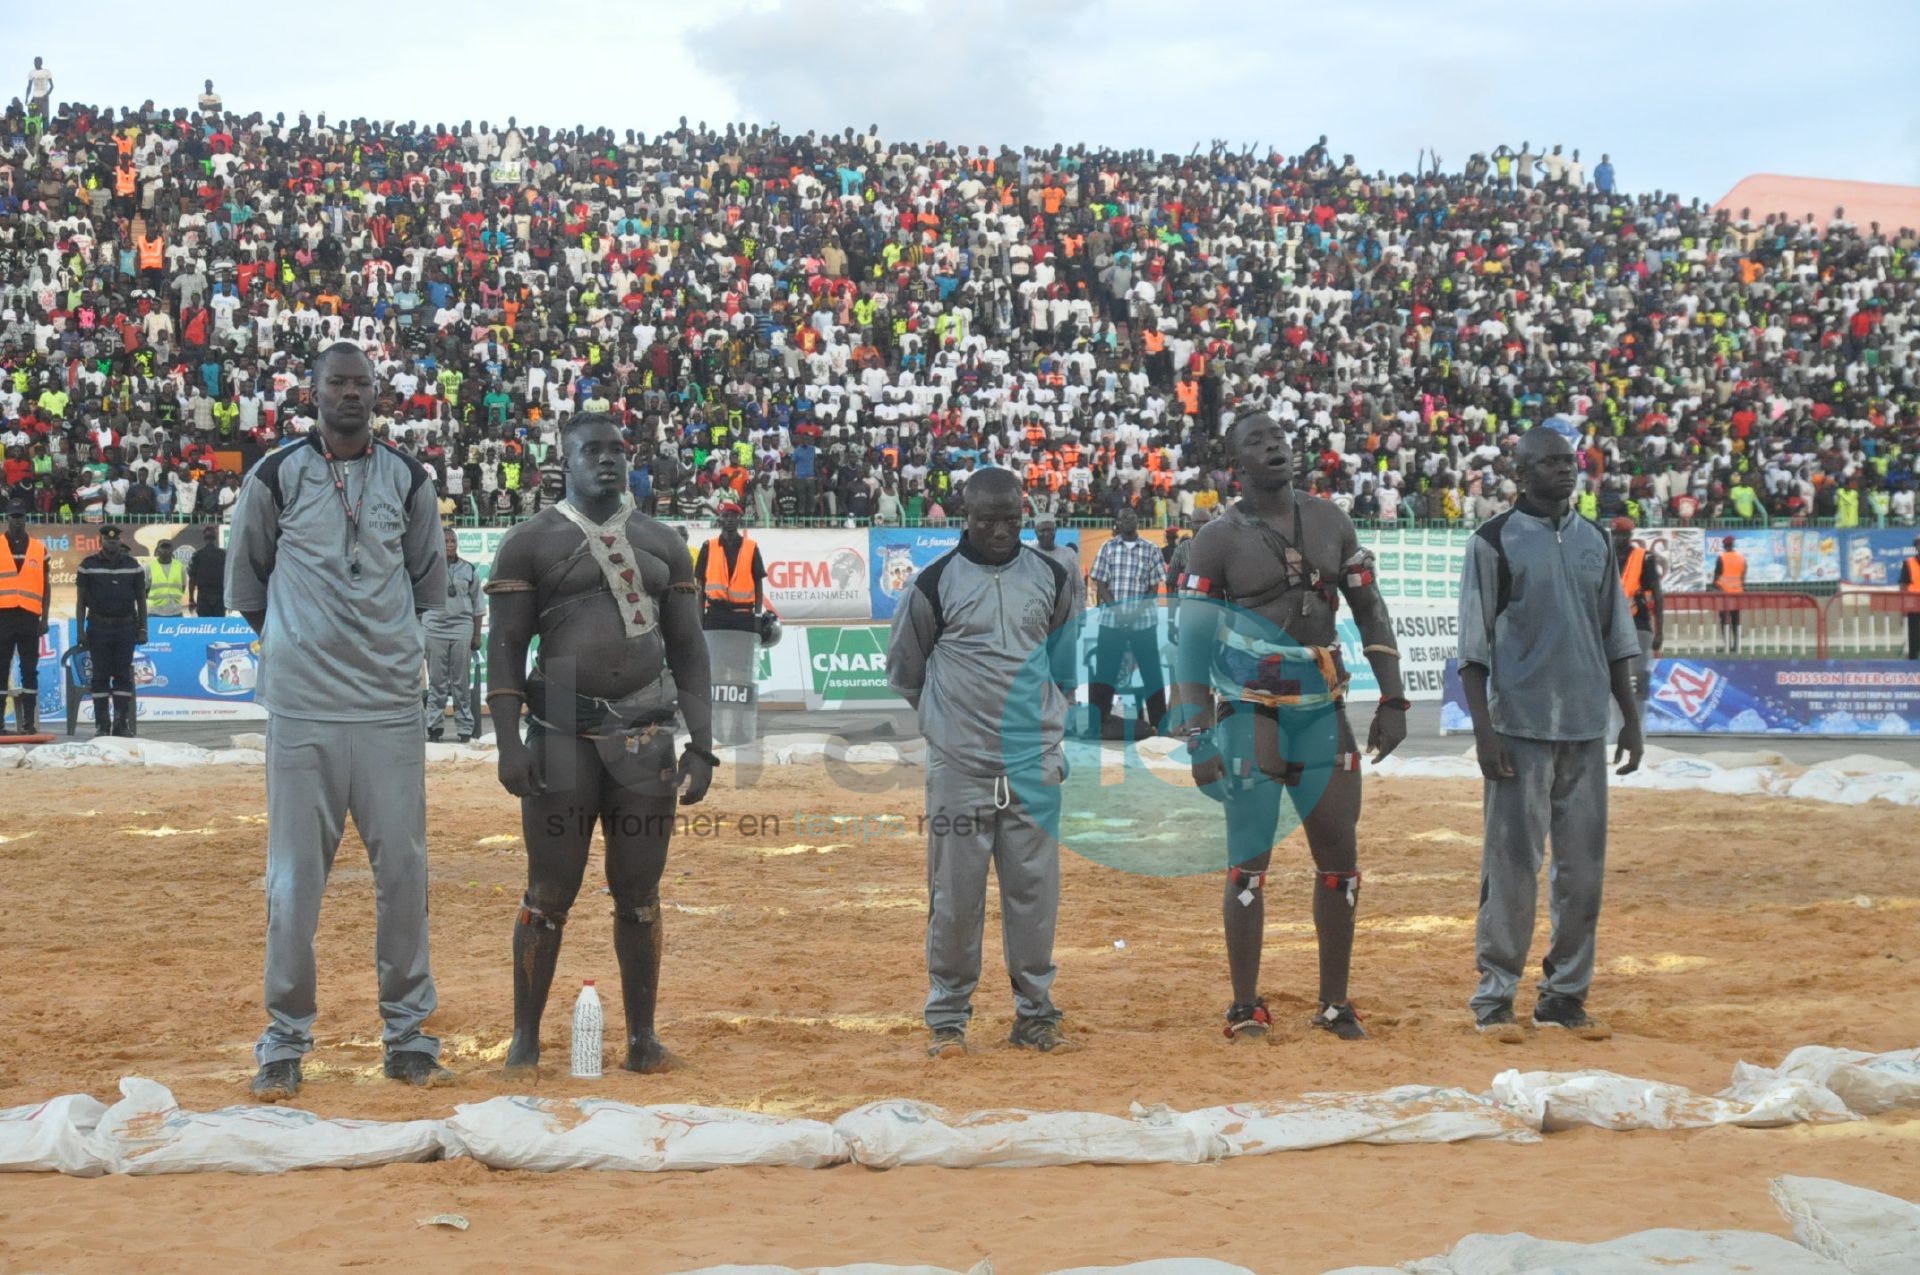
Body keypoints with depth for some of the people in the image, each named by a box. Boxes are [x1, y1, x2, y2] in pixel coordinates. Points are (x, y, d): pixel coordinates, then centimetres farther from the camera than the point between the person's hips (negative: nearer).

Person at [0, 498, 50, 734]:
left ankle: (29, 722, 4)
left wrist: (44, 619, 5)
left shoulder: (39, 549, 10)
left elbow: (46, 586, 12)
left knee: (30, 671, 2)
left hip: (29, 617, 1)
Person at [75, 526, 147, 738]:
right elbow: (80, 600, 4)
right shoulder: (88, 565, 3)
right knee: (100, 676, -1)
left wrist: (142, 629, 5)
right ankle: (102, 724, 3)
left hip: (126, 627, 1)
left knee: (123, 675, 0)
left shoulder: (132, 565, 8)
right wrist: (80, 630, -3)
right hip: (98, 627, -1)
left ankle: (122, 722, 2)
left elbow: (141, 599, 12)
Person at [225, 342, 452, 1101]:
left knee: (404, 869, 3)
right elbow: (243, 575, 13)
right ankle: (284, 1045, 8)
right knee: (295, 876, -1)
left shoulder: (407, 479, 9)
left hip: (391, 706, 2)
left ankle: (407, 1036, 13)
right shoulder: (277, 476, 2)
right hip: (303, 707, -2)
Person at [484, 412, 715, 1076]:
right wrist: (508, 743, -11)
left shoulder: (662, 543, 13)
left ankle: (642, 1038, 15)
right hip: (562, 735, -3)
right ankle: (525, 1040, 10)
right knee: (550, 894, 0)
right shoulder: (530, 542, 2)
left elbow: (688, 649, 13)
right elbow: (507, 647, -1)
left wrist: (701, 744, 5)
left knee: (639, 893, 6)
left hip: (646, 738, 3)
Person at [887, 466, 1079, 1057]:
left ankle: (1035, 1013, 13)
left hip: (1034, 765, 3)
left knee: (1035, 890, 4)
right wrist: (947, 719, 9)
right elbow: (903, 668, 8)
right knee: (955, 894, 0)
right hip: (958, 767, -2)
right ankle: (947, 1017, 9)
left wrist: (1046, 717, 12)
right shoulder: (936, 581, -2)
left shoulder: (1051, 577, 7)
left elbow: (1067, 657, 20)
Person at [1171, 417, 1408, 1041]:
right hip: (1251, 717, -4)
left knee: (1340, 859, 5)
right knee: (1249, 863, -4)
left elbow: (1370, 611, 12)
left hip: (1323, 714, 4)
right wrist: (1198, 738, -12)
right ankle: (1246, 1007, 5)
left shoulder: (1330, 522, 8)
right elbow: (1193, 643, -6)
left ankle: (1334, 1003, 16)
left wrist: (1392, 699, 5)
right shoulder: (1218, 540, -4)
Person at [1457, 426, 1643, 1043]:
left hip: (1586, 731, 5)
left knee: (1583, 865, 6)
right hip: (1520, 729, -5)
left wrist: (1630, 717, 11)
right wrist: (1483, 727, -12)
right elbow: (1473, 644, -5)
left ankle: (1564, 994, 14)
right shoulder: (1494, 541, -2)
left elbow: (1616, 637, 17)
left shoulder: (1595, 540, 13)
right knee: (1512, 862, -5)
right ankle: (1495, 997, 2)